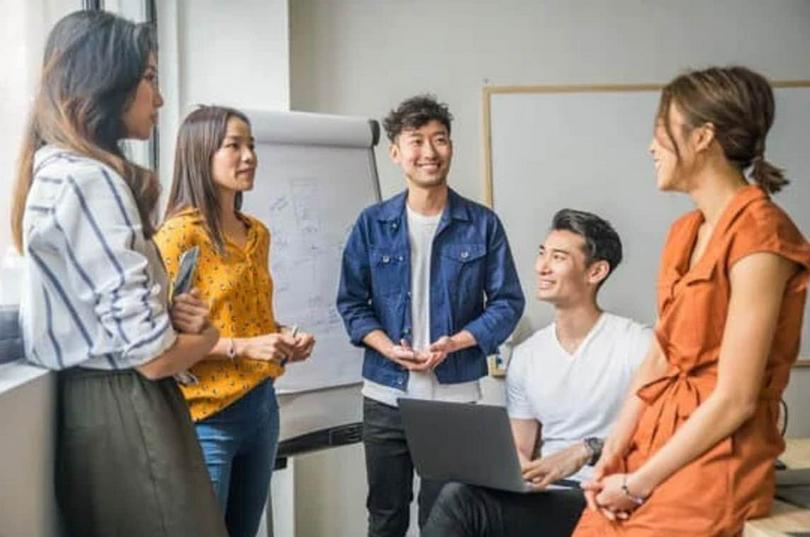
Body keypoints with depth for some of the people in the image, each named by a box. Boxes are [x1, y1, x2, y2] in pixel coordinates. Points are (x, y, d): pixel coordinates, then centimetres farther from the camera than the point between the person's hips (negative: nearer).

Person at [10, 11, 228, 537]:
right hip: (125, 411, -10)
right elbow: (152, 355, -23)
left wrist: (170, 310, 1)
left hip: (88, 403, 10)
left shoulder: (55, 169, 11)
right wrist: (205, 334, -1)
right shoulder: (88, 179, -19)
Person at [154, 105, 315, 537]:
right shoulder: (179, 234, -12)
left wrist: (285, 339, 4)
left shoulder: (257, 234, 11)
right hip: (207, 414, -7)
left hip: (261, 405, 8)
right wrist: (241, 348, -23)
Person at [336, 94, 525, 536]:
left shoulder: (482, 224, 0)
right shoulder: (372, 223, 2)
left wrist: (456, 342, -15)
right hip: (385, 395, 1)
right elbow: (351, 301, 5)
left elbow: (507, 301, 0)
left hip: (455, 396, -1)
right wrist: (388, 347, -13)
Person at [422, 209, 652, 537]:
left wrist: (587, 451, -23)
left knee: (459, 502, -27)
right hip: (546, 497, 5)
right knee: (458, 495, -28)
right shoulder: (525, 356, 14)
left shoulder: (638, 345, -4)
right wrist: (517, 466, -7)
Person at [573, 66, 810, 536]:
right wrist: (613, 455, -2)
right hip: (655, 446, 7)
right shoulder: (686, 231, 10)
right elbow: (658, 360, 9)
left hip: (711, 470, -7)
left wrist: (639, 483, -13)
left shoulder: (758, 235, -17)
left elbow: (735, 400, -19)